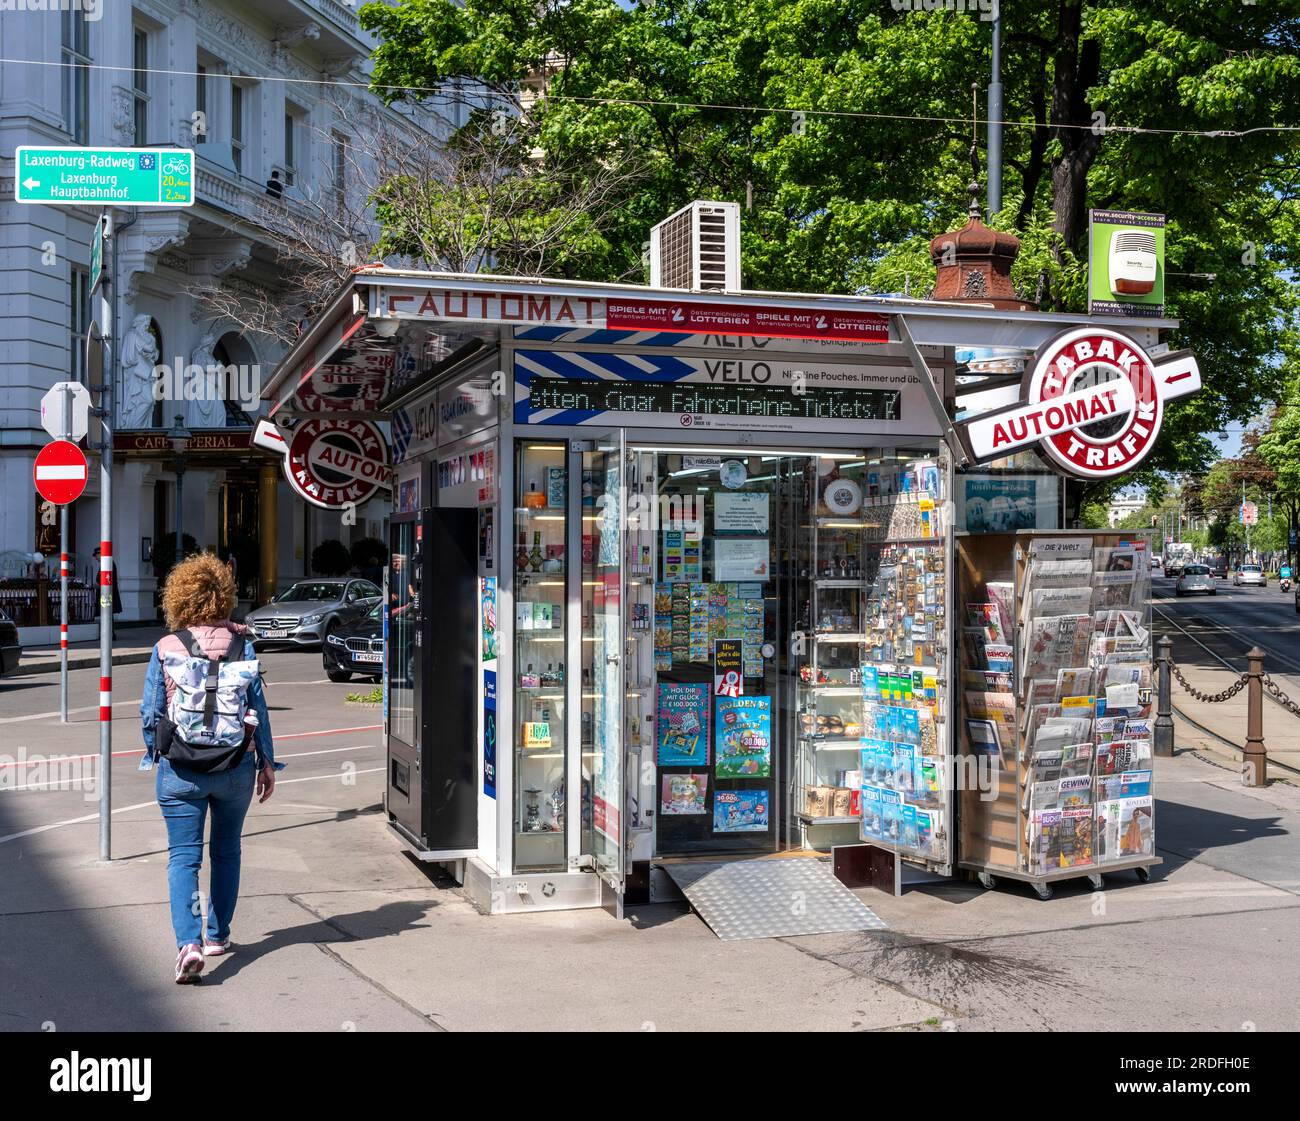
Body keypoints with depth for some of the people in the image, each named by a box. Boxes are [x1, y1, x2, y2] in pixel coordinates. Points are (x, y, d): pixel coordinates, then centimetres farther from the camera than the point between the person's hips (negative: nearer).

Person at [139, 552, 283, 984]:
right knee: (226, 851, 19)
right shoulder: (240, 643, -4)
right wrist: (267, 762, 7)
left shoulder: (165, 649, -4)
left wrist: (154, 753, 20)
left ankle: (189, 941, -16)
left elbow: (151, 713, 1)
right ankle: (218, 935, 28)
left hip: (180, 769, -1)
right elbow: (258, 706, -2)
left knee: (183, 856, 1)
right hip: (234, 766, 1)